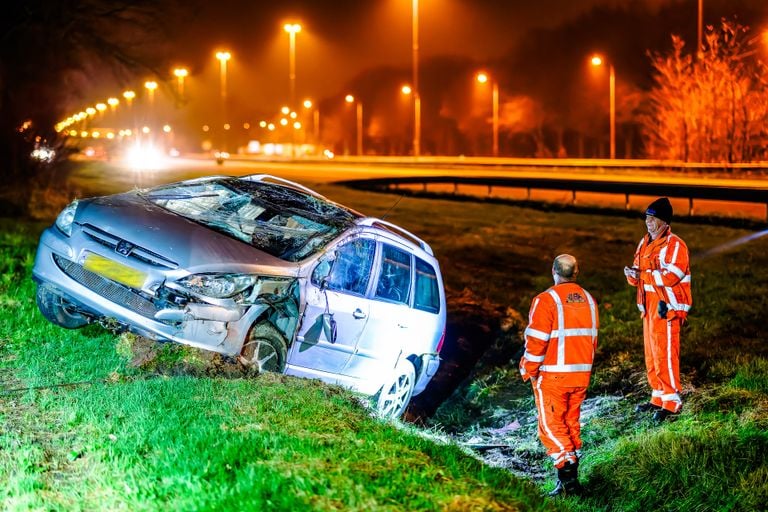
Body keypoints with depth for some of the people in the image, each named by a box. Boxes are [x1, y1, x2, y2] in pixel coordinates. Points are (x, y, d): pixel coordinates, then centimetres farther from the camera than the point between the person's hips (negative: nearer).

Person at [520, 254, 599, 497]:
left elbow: (536, 341, -15)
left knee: (551, 426, 0)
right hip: (581, 374, 6)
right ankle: (570, 478, 18)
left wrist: (529, 370, -3)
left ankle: (568, 480, -9)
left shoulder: (546, 300, -14)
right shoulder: (588, 300, 8)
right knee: (571, 423, 15)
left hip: (553, 375, -6)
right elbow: (592, 339, 12)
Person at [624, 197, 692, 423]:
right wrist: (632, 275, -7)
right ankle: (658, 398, 23)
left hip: (667, 308, -8)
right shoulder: (645, 243, 14)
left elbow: (671, 276, -21)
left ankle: (671, 402, -3)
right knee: (651, 355, 13)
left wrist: (642, 275, -21)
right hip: (649, 307, 9)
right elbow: (639, 272, 17)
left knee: (664, 354, -9)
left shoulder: (675, 245, -12)